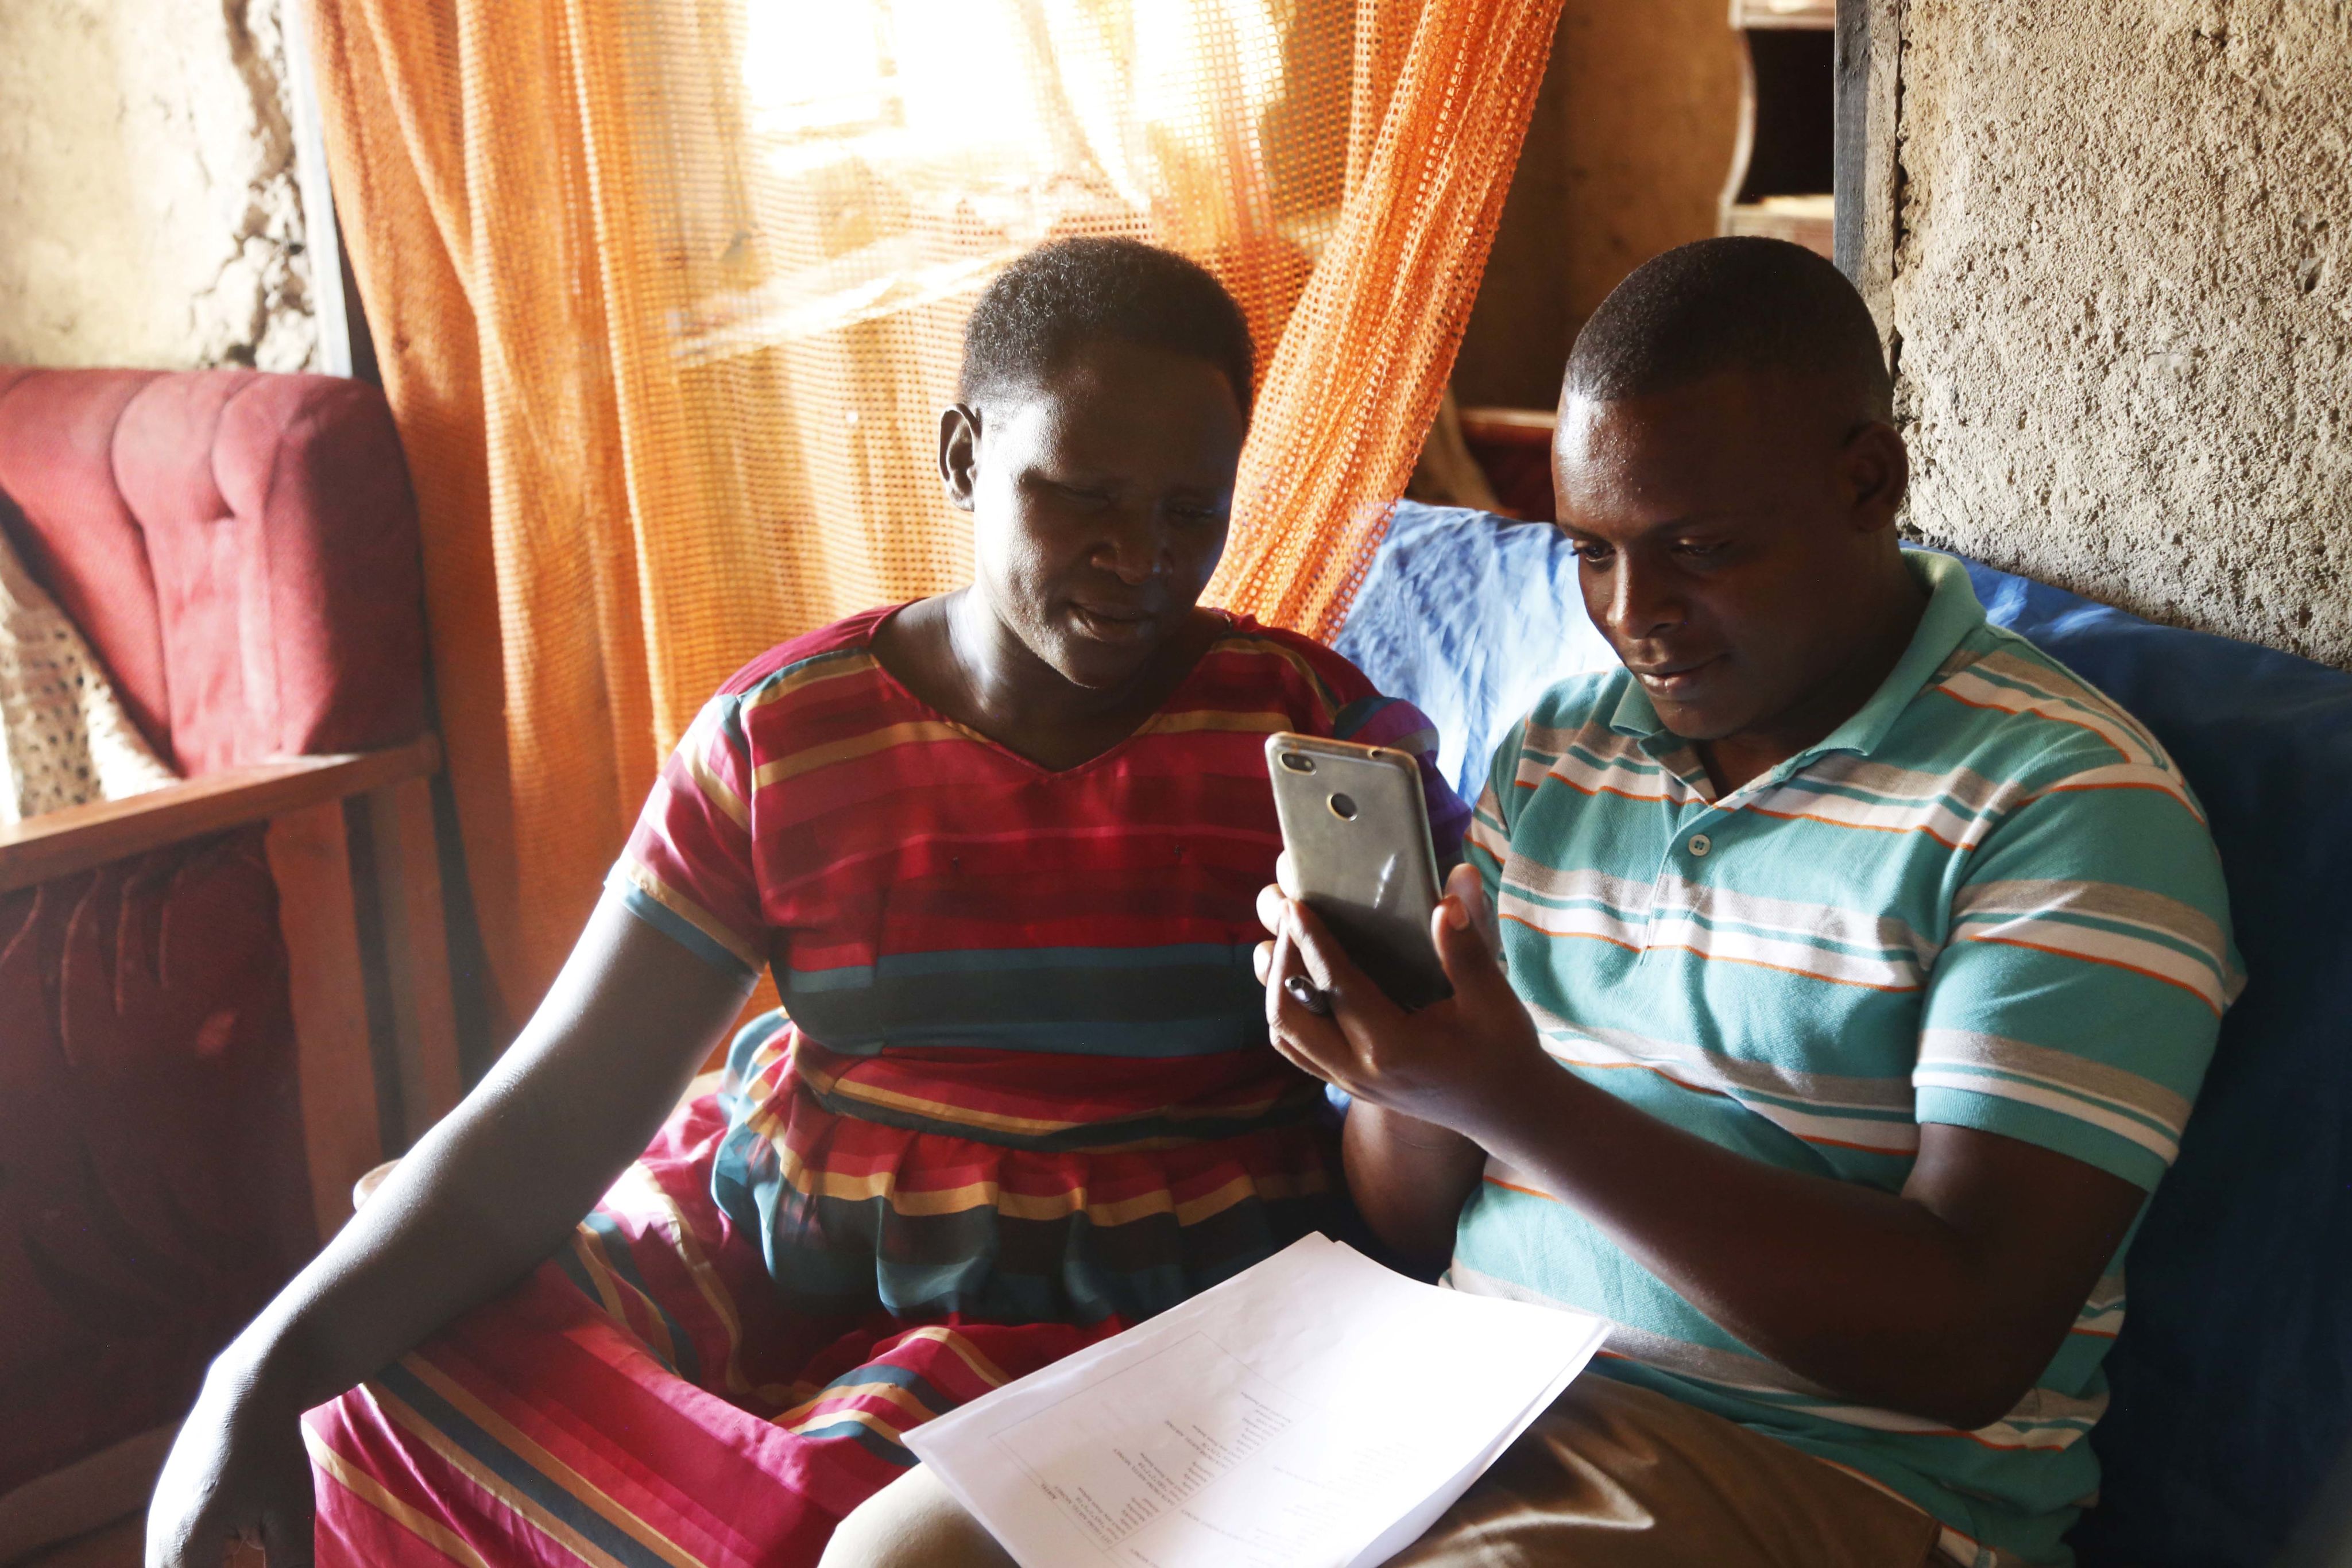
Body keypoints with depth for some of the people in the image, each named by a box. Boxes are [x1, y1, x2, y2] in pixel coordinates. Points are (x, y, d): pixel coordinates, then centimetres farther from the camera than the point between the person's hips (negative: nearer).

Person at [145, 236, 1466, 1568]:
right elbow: (559, 1106, -6)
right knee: (367, 1404, -15)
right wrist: (265, 1373, -18)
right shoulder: (778, 741, -2)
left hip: (1124, 1296, -2)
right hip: (774, 1248, 3)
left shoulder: (1312, 734, -4)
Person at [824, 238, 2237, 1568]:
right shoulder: (1557, 749, 11)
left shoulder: (2066, 804, -9)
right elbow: (1413, 1223, 12)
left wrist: (1518, 1103, -25)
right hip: (1469, 1384, 6)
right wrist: (1403, 1059, -12)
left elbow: (1969, 1346, -18)